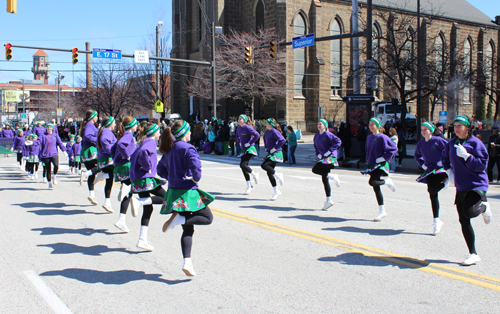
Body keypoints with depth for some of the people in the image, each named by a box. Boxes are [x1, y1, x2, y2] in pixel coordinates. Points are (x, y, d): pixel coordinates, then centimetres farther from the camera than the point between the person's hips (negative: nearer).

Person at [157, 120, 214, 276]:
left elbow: (161, 170, 16)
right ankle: (180, 218, -13)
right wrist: (195, 179, -6)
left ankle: (187, 262, 2)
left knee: (187, 230, 11)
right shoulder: (188, 149, -13)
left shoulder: (169, 149, 9)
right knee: (208, 218, 8)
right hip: (187, 192, -7)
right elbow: (196, 168, -25)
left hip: (174, 192, 7)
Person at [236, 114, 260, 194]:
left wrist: (249, 143, -18)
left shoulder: (247, 128, -14)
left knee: (243, 165, -21)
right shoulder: (238, 129, 10)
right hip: (243, 149, 8)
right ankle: (249, 186, 14)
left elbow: (257, 135, -22)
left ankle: (255, 175, 5)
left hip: (250, 149, -8)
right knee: (243, 167, 6)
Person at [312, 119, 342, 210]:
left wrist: (329, 151, -18)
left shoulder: (328, 134, -10)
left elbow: (338, 141, -17)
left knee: (315, 169, -20)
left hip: (330, 158, -8)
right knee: (324, 179, 6)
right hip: (322, 158, 8)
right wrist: (318, 154, 6)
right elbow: (316, 147, 25)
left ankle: (332, 176, -8)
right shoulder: (316, 136, 13)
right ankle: (329, 200, 10)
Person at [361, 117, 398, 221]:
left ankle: (387, 181, 3)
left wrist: (384, 158, -15)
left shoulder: (382, 137, -10)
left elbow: (394, 148, -12)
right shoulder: (369, 138, 12)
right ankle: (382, 211, 16)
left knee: (372, 182, -27)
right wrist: (368, 161, 15)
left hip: (380, 165, -7)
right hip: (371, 165, 8)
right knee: (376, 188, 8)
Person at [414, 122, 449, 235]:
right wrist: (422, 164, 10)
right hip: (429, 170, 6)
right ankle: (436, 221, 17)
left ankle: (445, 183, 11)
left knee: (432, 190, -23)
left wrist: (443, 162, -14)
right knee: (432, 195, 7)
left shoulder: (437, 140, -12)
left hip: (440, 170, -6)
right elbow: (417, 155, 24)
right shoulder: (421, 143, 6)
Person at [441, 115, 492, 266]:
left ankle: (483, 206, 11)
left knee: (469, 212, -27)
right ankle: (473, 254, 15)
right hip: (461, 187, 6)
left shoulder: (475, 143, -9)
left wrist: (466, 155, -23)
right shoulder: (451, 143, 7)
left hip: (477, 185, -6)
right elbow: (445, 158, 26)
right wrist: (449, 170, 11)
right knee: (463, 221, 4)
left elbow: (482, 165, -15)